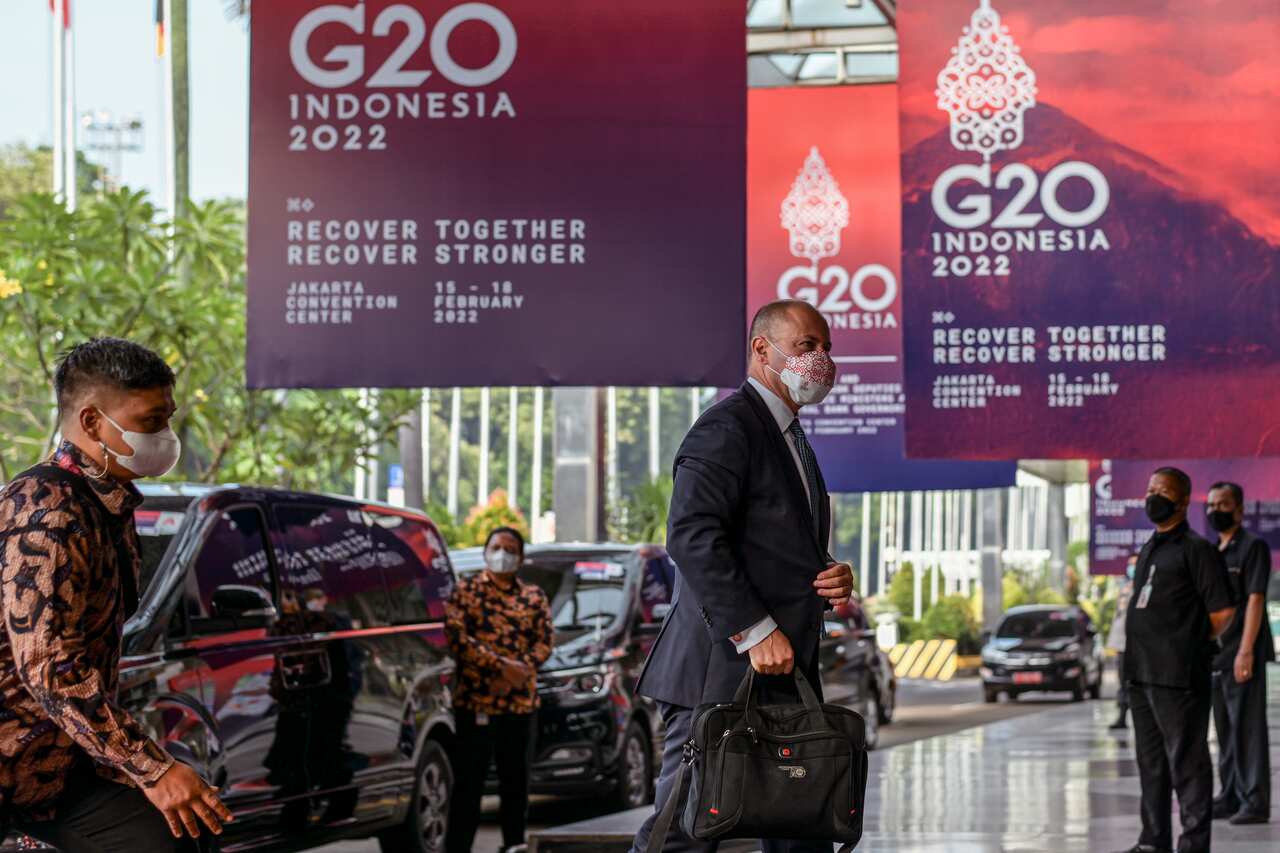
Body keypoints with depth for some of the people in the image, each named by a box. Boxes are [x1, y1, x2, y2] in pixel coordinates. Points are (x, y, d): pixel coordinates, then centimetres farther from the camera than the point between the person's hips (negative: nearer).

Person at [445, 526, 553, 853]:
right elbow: (457, 638, -7)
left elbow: (544, 642, 7)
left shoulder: (534, 596, 14)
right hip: (475, 700, -3)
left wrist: (520, 671, -12)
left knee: (516, 782, 9)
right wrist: (502, 665, -14)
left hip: (521, 701, 3)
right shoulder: (466, 590, 5)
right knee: (469, 782, -6)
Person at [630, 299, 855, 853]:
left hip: (784, 679, 10)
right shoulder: (726, 427, -10)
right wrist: (755, 632, -23)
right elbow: (692, 536, -21)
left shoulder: (792, 440, 23)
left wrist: (832, 580, 8)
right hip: (722, 671, -10)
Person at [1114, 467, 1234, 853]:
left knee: (1186, 761, -5)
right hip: (1141, 674, 9)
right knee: (1151, 762, 14)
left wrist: (1192, 646, -1)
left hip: (1178, 677, -9)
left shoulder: (1196, 549, -7)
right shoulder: (1147, 551, 18)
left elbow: (1222, 612, -10)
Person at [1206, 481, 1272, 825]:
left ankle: (1255, 802, -8)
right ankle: (1231, 797, 15)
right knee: (1225, 728, 10)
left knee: (1247, 726, -8)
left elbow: (1255, 599, -13)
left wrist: (1246, 651, -20)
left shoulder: (1253, 547, -6)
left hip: (1243, 654, -8)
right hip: (1216, 654, 8)